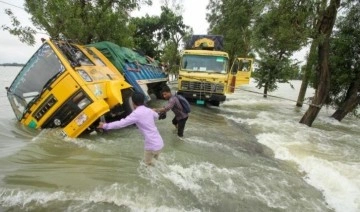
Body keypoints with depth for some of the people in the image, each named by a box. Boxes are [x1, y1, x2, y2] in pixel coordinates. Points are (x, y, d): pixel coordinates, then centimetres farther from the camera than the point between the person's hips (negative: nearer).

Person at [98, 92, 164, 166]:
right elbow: (156, 116, 29)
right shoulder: (149, 110, 8)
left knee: (148, 164, 16)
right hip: (159, 143, 7)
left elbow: (121, 123, -15)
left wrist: (105, 125, -5)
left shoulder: (136, 113, -14)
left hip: (152, 145, -7)